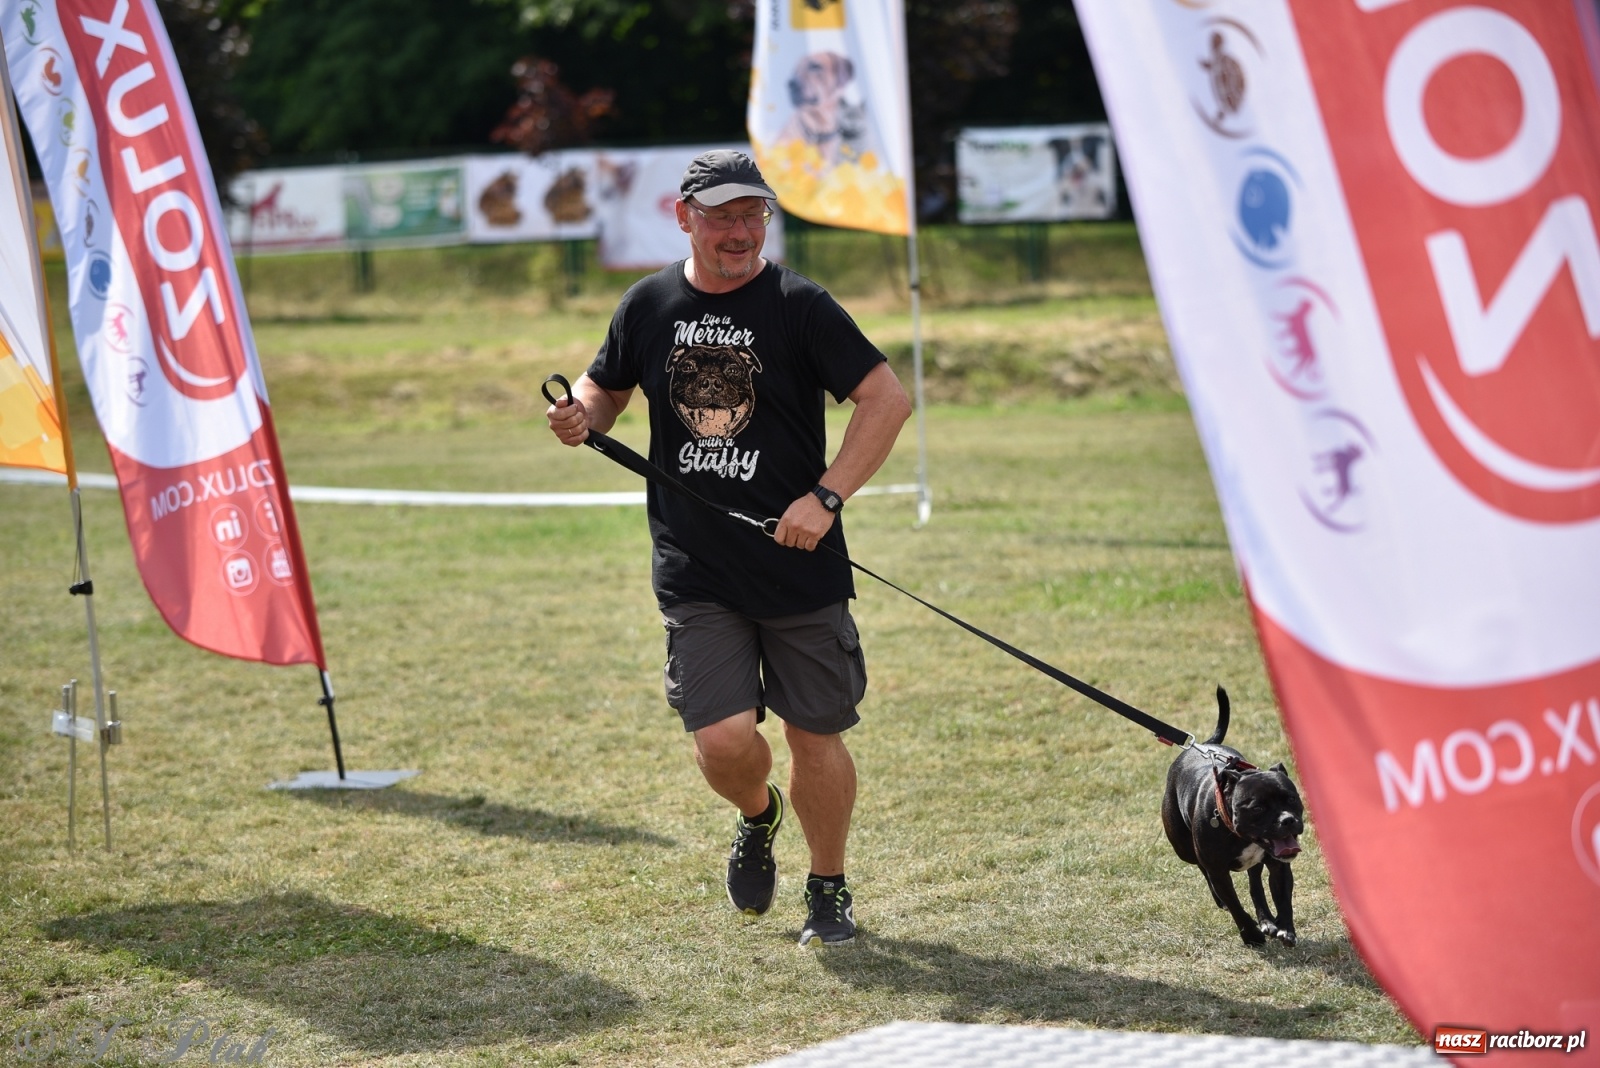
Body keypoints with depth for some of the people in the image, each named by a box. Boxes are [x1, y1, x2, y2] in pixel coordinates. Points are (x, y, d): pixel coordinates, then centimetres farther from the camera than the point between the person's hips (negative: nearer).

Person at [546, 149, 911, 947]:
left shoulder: (799, 306, -6)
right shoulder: (649, 305, 5)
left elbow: (887, 399, -8)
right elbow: (605, 388, 21)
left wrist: (825, 497, -18)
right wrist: (579, 416, -4)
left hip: (800, 566, -1)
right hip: (695, 573, 2)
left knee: (815, 735, 6)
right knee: (722, 739, -10)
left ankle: (828, 889, 29)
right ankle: (757, 816, 27)